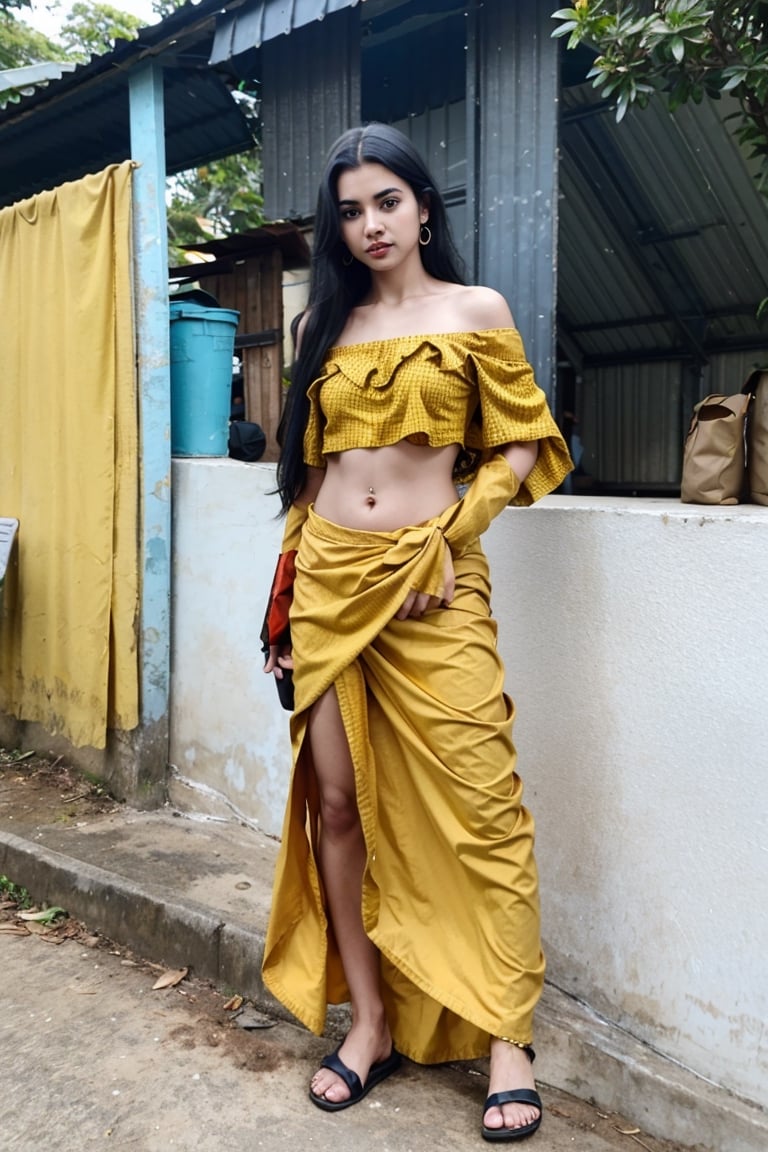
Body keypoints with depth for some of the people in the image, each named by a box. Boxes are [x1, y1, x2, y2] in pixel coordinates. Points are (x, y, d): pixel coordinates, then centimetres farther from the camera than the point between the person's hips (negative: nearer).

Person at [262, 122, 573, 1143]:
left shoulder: (476, 311, 6)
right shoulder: (328, 322, 16)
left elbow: (524, 448, 3)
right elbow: (308, 467, 16)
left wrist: (448, 536, -9)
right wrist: (287, 597, 13)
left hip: (432, 583, -4)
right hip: (329, 579, 4)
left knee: (480, 806, -6)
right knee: (337, 803, 5)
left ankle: (507, 1039, 8)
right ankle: (371, 1020, 20)